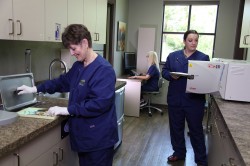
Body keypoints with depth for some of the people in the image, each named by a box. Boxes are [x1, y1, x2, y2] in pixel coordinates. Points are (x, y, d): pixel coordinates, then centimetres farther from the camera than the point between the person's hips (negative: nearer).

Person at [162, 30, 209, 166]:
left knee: (196, 129, 7)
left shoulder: (204, 57, -1)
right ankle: (179, 153, 35)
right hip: (175, 99, 3)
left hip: (195, 100, -2)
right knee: (176, 127, 15)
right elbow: (164, 71, 7)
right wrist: (171, 75, -14)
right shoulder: (173, 56, 5)